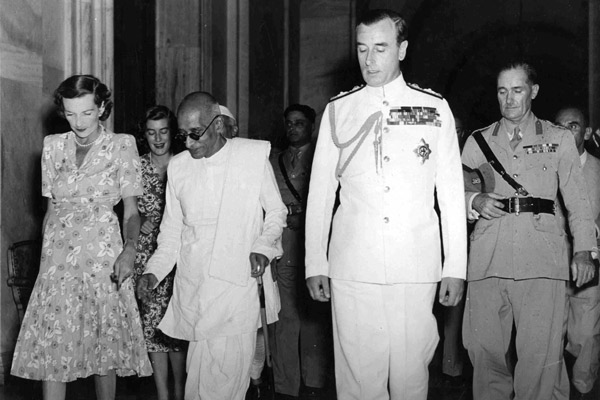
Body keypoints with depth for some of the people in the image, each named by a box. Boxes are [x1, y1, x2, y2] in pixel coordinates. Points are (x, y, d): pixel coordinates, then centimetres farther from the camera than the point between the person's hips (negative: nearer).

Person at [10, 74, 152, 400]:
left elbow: (131, 208, -1)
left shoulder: (121, 145, 1)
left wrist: (129, 249, -17)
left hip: (103, 256, -3)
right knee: (51, 347, -2)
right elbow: (51, 207, 15)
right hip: (58, 257, 3)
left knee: (104, 345, 3)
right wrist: (45, 255, 10)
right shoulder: (53, 146, 10)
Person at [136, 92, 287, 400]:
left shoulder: (255, 154, 1)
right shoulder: (178, 166, 11)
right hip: (192, 290, 3)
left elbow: (276, 211, 10)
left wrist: (263, 246, -7)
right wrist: (154, 271, 5)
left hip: (239, 284, -3)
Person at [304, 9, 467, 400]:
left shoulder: (434, 108, 7)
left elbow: (451, 193, 7)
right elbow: (321, 191, 9)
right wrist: (315, 264, 4)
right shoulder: (339, 110, 9)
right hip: (351, 269, 1)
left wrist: (456, 267, 3)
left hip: (417, 268, 0)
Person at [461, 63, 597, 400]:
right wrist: (475, 201, -7)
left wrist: (583, 251, 2)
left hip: (541, 258, -1)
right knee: (485, 348, -1)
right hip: (488, 255, 2)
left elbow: (577, 199, 12)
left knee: (540, 353, -8)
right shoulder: (477, 142, 18)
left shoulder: (559, 139, 16)